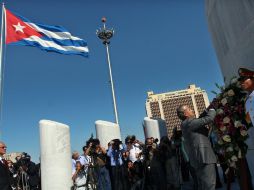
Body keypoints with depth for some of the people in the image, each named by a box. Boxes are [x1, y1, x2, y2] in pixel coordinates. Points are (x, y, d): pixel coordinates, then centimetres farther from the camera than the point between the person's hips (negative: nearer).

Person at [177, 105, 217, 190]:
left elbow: (200, 119, 24)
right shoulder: (189, 122, -15)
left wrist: (208, 109, 17)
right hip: (203, 156, -10)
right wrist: (212, 109, 3)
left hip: (198, 158, 10)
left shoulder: (186, 124, 17)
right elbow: (208, 118, -17)